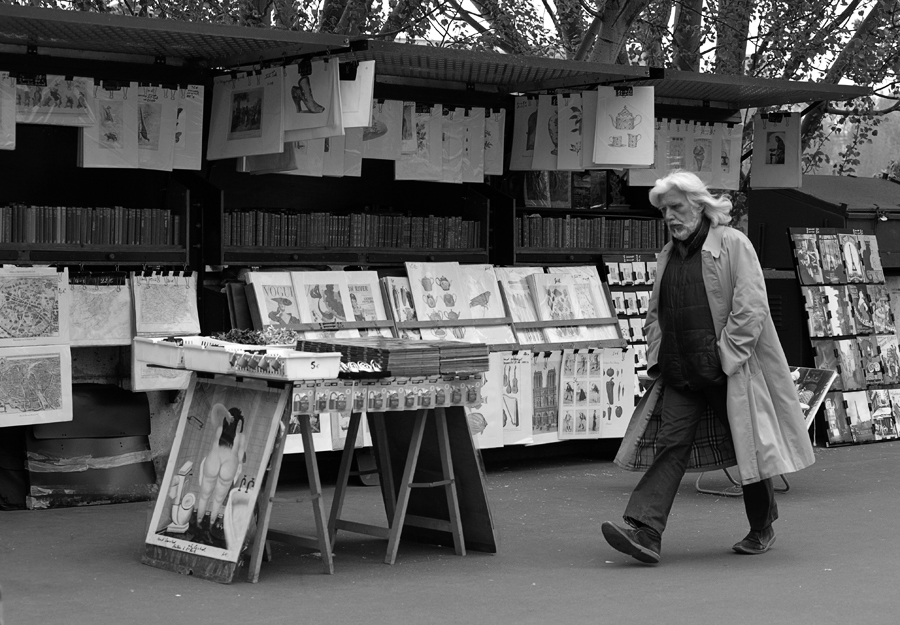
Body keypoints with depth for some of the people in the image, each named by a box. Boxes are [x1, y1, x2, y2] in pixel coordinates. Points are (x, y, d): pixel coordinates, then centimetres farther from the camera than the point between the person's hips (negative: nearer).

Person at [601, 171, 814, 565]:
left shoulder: (733, 244, -6)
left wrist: (725, 356, -16)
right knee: (669, 444, -7)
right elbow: (655, 313, 21)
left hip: (731, 370, -5)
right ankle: (643, 532, -17)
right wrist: (657, 358, 7)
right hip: (680, 376, 5)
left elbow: (751, 309, -12)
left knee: (747, 444, 6)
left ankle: (762, 528, 26)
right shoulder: (667, 256, 14)